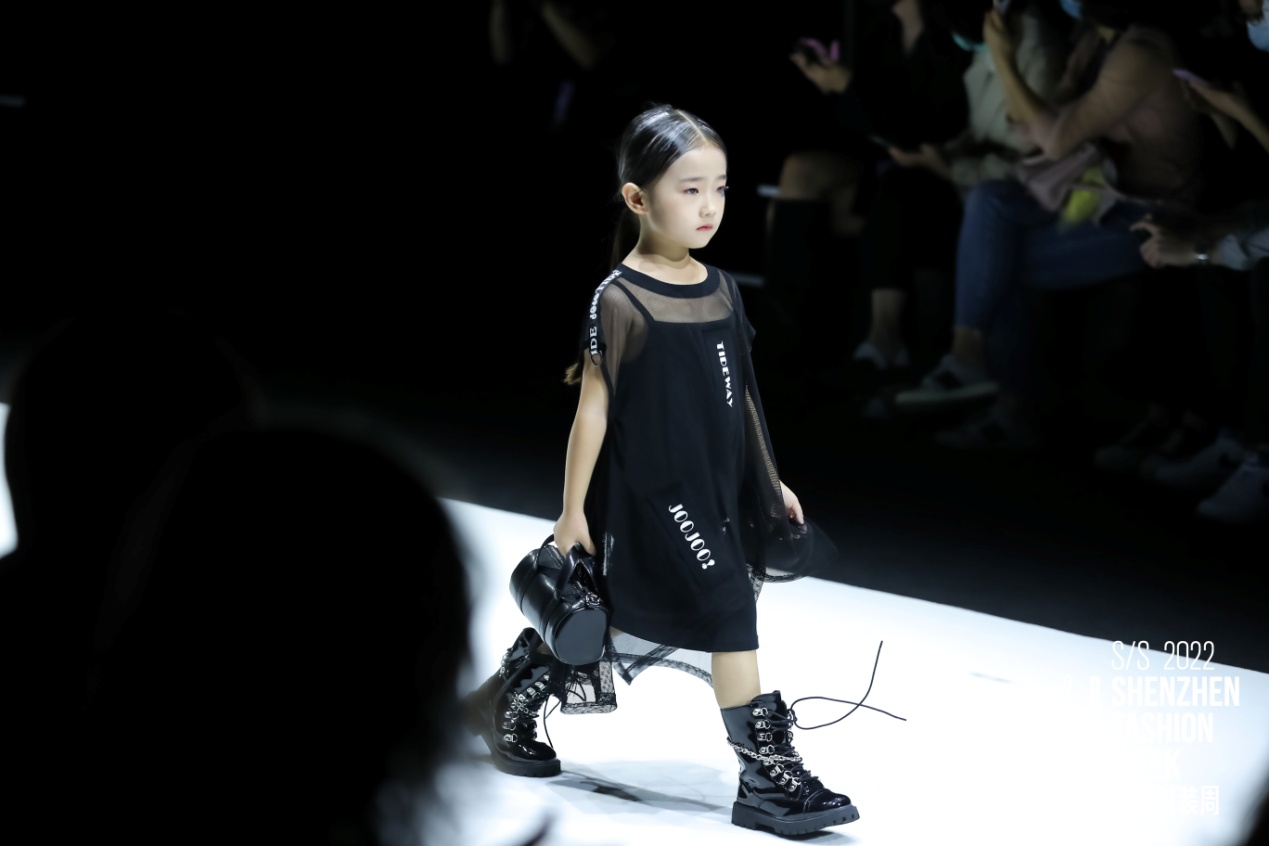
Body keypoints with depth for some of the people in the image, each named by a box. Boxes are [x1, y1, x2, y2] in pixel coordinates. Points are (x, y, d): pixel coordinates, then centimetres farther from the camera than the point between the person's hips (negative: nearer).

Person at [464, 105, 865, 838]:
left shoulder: (721, 290, 7)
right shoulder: (621, 301, -13)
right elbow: (593, 408, -10)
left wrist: (770, 482, 16)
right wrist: (573, 509, -8)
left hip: (718, 489, 7)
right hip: (652, 494, -7)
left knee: (636, 625, 14)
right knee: (729, 607, -14)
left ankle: (511, 701, 35)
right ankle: (767, 778, -7)